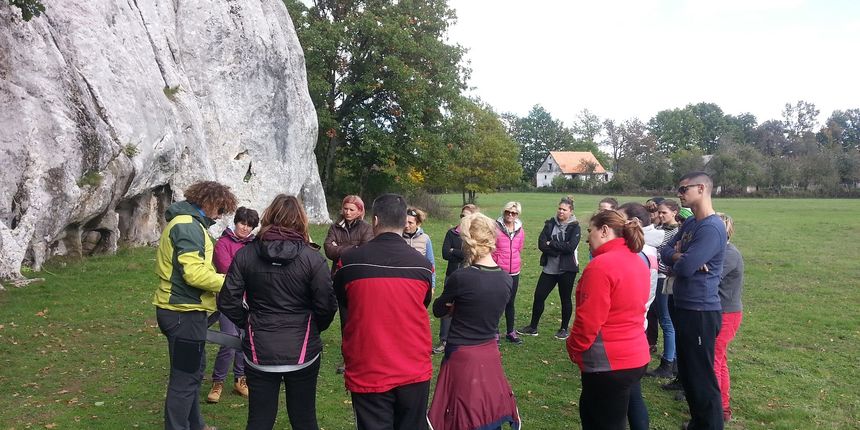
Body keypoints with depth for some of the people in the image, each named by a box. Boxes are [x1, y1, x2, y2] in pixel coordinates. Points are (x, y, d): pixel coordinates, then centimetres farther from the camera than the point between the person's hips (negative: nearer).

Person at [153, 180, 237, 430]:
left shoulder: (187, 222, 15)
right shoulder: (188, 225, -18)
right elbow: (194, 273, -27)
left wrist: (220, 280, 5)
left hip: (181, 310, 11)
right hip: (185, 313, -11)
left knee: (192, 370, 22)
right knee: (185, 376, 1)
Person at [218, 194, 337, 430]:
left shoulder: (246, 254, -5)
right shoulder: (312, 257, -11)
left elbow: (227, 301, -5)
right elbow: (327, 306, -12)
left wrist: (248, 323, 12)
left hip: (259, 353, 2)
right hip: (302, 353, -1)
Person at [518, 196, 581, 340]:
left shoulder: (574, 227, -6)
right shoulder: (550, 224, 4)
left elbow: (571, 247, -20)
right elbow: (541, 244, -7)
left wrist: (551, 244, -14)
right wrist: (560, 250, -17)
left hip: (567, 269, -4)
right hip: (549, 268, 4)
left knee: (565, 299, 10)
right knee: (538, 296, 6)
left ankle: (564, 329, 27)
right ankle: (533, 327, 20)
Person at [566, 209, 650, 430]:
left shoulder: (601, 265, -20)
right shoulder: (638, 262, 7)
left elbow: (588, 319, -21)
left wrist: (574, 348, -4)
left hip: (609, 362, -9)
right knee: (590, 412, 23)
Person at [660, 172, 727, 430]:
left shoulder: (712, 228, -20)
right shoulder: (689, 223, 10)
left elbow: (685, 268, -25)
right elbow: (666, 251, 9)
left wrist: (679, 260, -3)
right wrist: (680, 257, -13)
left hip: (700, 311, -10)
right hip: (683, 307, 10)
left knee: (702, 377, 0)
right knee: (687, 372, 20)